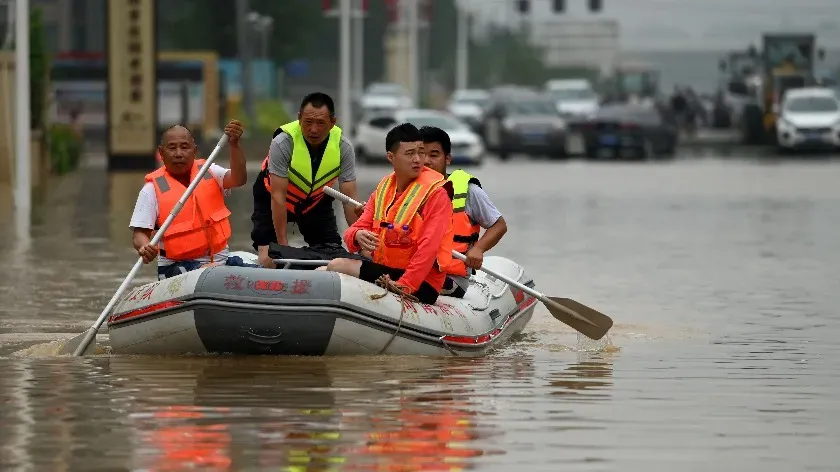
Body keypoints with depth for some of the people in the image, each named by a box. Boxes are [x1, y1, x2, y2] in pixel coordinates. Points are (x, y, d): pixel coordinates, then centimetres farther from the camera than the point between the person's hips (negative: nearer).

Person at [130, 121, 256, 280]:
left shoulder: (209, 172, 10)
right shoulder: (153, 189, 0)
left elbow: (238, 179, -8)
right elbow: (140, 234, -5)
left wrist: (234, 144, -23)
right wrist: (145, 248, -29)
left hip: (219, 260, 4)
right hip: (177, 266, -4)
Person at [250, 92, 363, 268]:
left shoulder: (343, 147, -22)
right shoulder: (283, 143, -32)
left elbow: (349, 198, -19)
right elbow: (278, 196, -29)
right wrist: (283, 245, -28)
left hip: (316, 200, 3)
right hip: (272, 200, -3)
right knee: (269, 259, -18)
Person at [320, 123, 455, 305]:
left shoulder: (436, 193, -10)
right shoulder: (383, 188, 11)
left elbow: (428, 249, -19)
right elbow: (355, 230, 7)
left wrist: (404, 287, -29)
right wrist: (357, 236, -19)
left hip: (421, 285, -7)